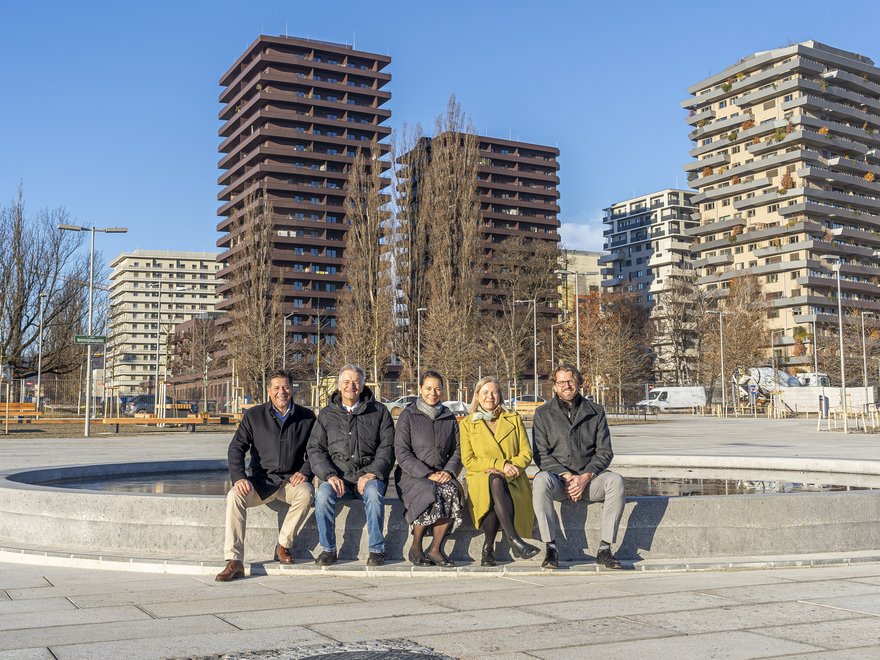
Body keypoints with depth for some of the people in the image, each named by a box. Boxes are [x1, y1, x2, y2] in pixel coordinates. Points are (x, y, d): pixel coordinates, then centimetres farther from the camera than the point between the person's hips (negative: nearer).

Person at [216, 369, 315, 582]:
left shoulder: (306, 417, 7)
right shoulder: (254, 416, 6)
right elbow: (236, 448, 1)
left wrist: (305, 472, -10)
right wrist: (238, 477, -15)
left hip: (292, 480, -1)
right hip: (261, 480, 1)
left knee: (305, 493, -35)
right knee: (234, 495, -28)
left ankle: (283, 545, -14)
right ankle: (234, 561, -27)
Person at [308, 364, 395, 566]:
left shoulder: (379, 412, 10)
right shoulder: (326, 414, 13)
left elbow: (387, 447, 2)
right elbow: (315, 449, 7)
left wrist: (372, 474, -13)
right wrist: (329, 475, -11)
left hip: (370, 475, -1)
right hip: (338, 476, 2)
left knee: (374, 493, -35)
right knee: (323, 495, -30)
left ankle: (377, 550, -20)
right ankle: (328, 549, -14)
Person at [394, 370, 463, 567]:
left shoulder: (449, 418, 16)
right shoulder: (408, 416, 3)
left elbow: (457, 450, 16)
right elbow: (402, 452, -5)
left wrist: (449, 471, -5)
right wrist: (427, 474, -15)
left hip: (441, 475, 3)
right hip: (411, 475, -3)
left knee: (452, 492, -31)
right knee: (431, 494, -35)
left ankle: (435, 549, -21)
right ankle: (416, 548, -18)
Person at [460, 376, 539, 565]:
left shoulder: (514, 419, 18)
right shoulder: (467, 424, 13)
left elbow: (526, 453, 11)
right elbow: (468, 460, 2)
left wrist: (512, 466, -11)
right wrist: (500, 464, -11)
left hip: (512, 480, 1)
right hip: (480, 480, -1)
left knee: (496, 481, -37)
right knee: (496, 480, -39)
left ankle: (488, 546, -32)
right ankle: (514, 541, -48)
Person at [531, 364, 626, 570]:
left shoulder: (595, 412, 9)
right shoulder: (543, 414, 6)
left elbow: (604, 452, 4)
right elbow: (541, 455, 0)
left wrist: (585, 477, -12)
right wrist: (566, 476, -14)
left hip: (588, 477, 1)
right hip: (557, 477, -1)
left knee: (616, 481, -29)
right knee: (541, 481, -35)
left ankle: (605, 549, -23)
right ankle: (551, 548, -29)